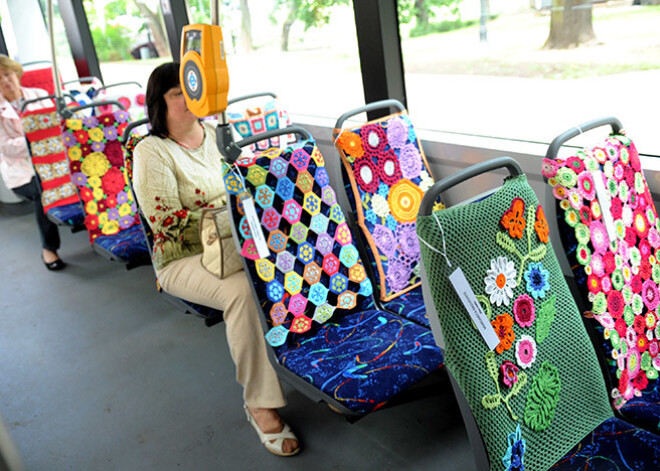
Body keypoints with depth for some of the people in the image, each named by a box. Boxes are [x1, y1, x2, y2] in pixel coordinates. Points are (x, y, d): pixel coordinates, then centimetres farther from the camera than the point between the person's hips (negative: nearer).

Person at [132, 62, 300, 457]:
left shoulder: (217, 132, 13)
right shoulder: (151, 152, -7)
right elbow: (169, 225, -15)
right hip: (185, 258, -5)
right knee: (244, 289, -35)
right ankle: (261, 404, -21)